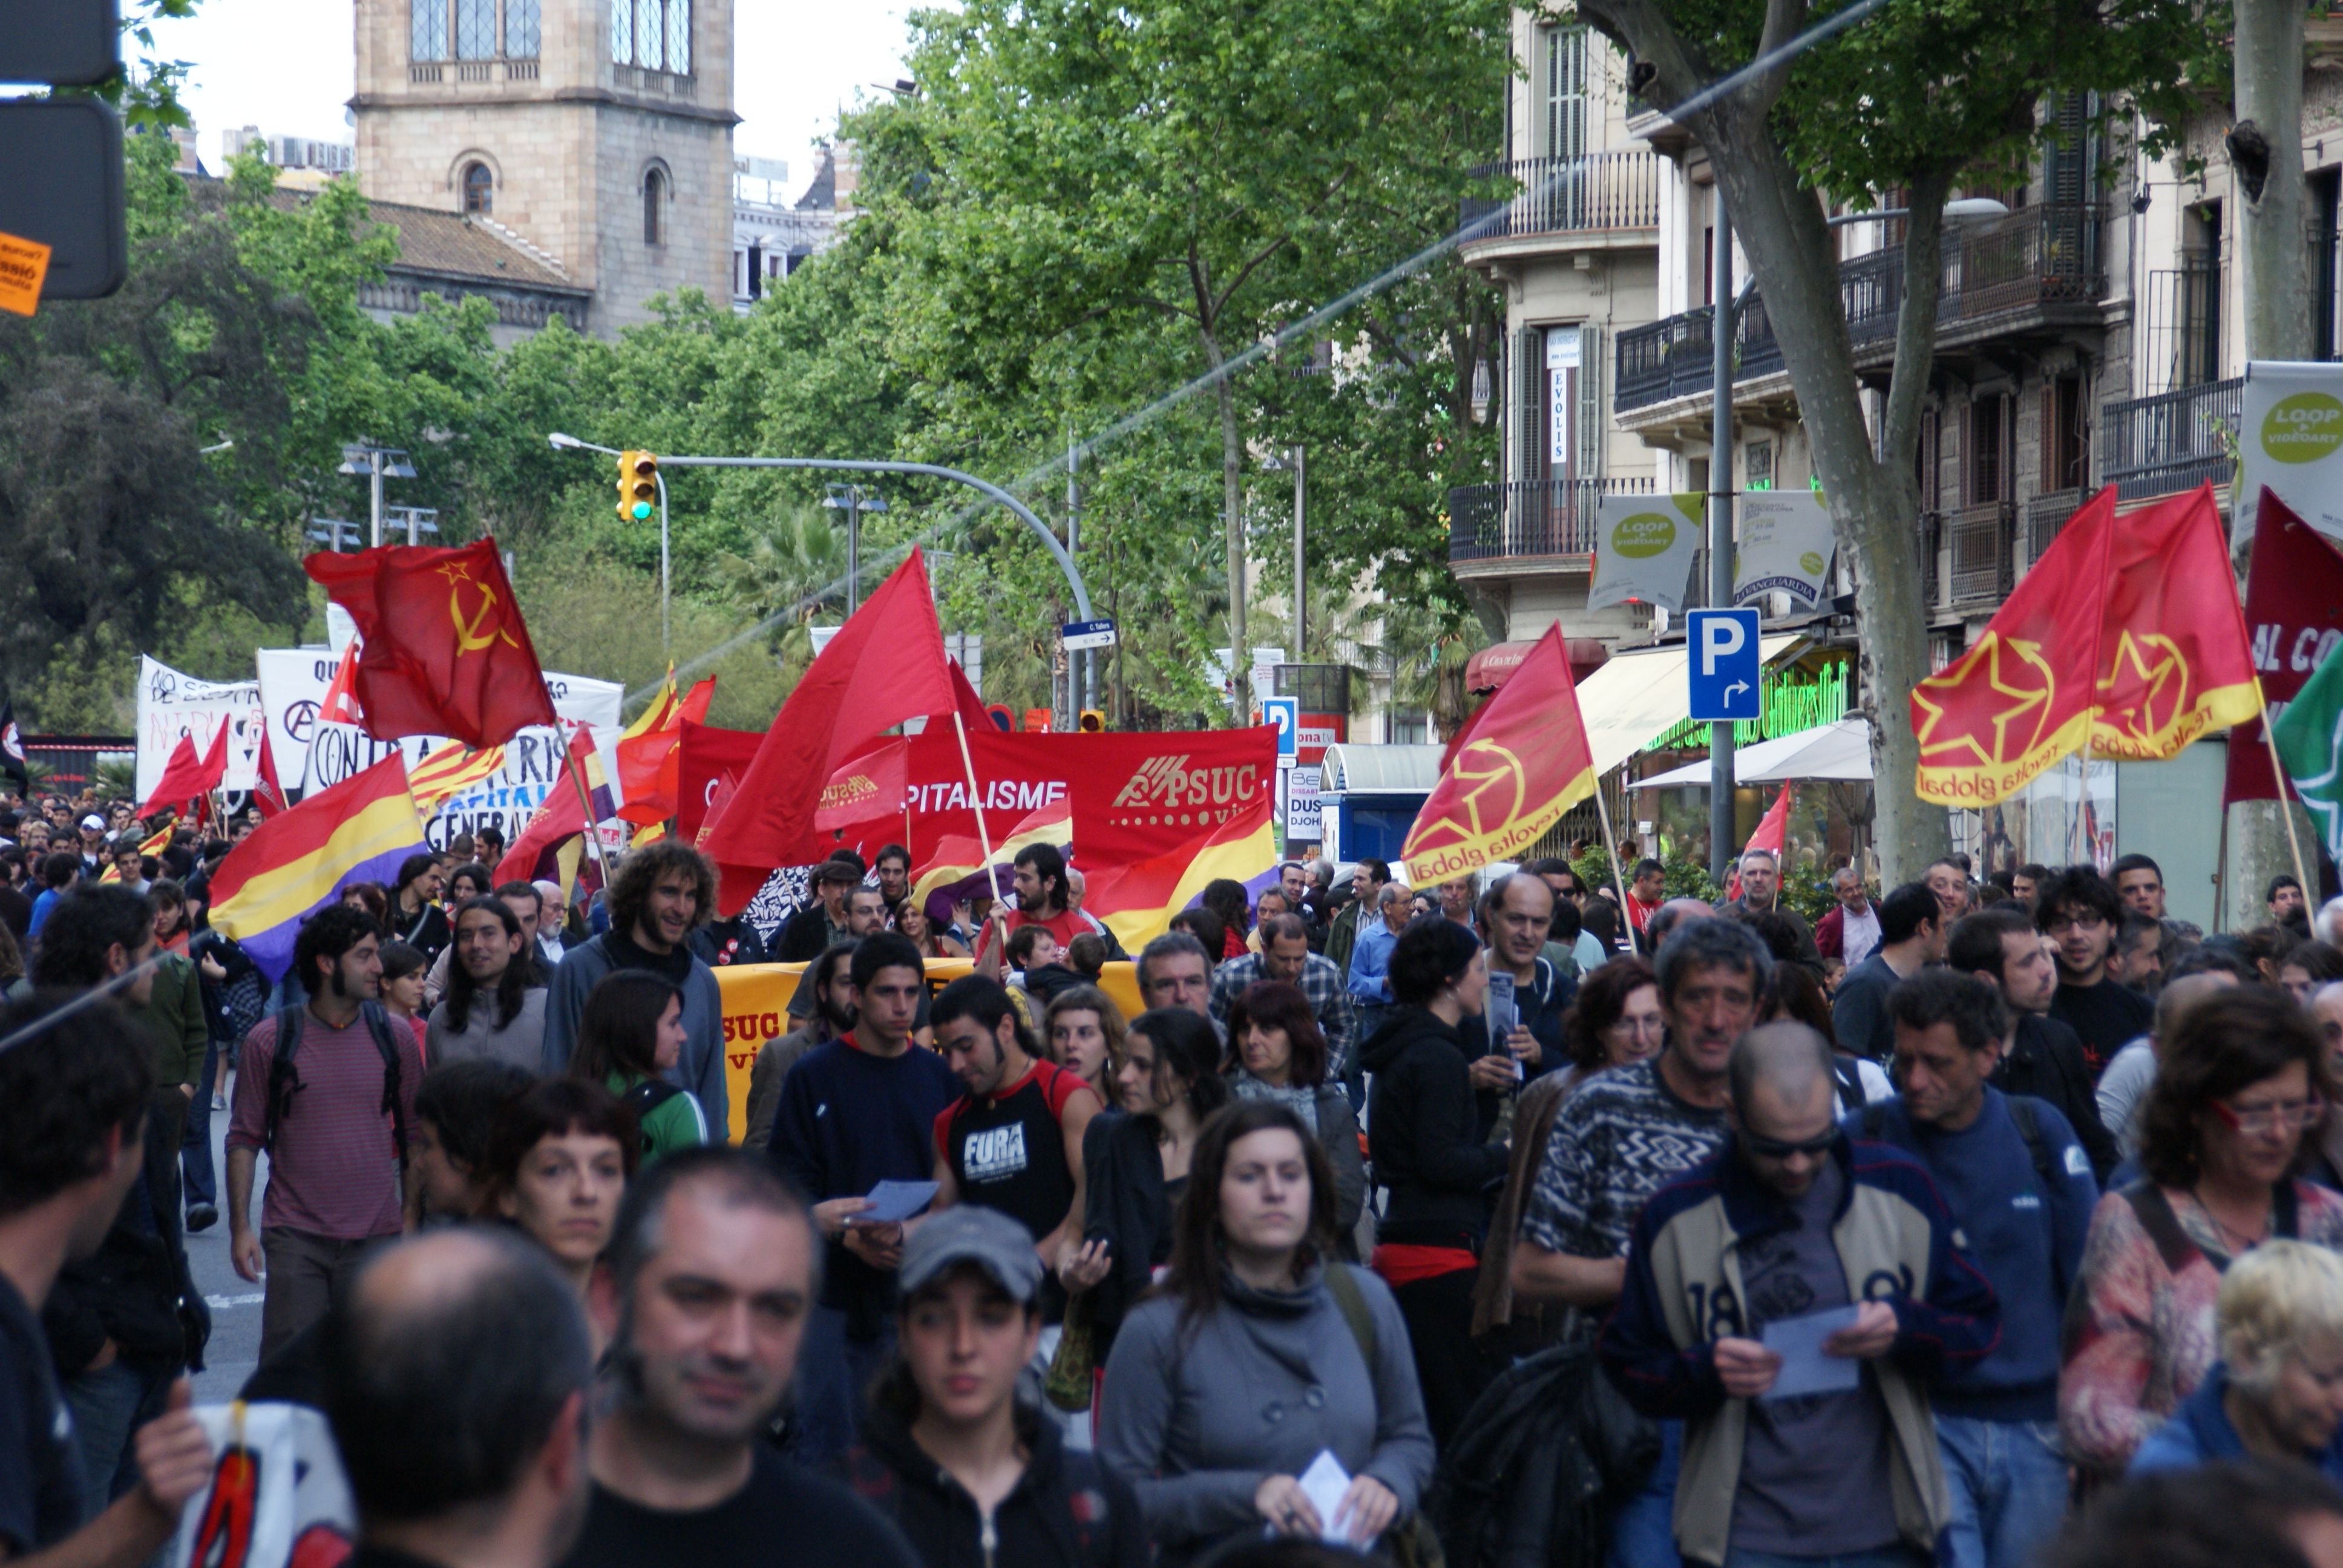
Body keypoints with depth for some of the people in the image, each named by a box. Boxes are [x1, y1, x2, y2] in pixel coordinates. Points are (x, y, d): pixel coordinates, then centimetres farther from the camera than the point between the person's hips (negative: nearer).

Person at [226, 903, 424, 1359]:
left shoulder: (395, 1039, 4)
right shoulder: (270, 1040, -1)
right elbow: (244, 1140, 2)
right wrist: (240, 1227, -4)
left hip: (374, 1236, 2)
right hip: (295, 1236, -2)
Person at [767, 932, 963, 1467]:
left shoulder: (940, 1078, 9)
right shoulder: (813, 1077, 2)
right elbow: (786, 1183, -2)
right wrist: (849, 1236, -19)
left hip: (915, 1295, 2)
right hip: (830, 1288, -2)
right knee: (824, 1440, -1)